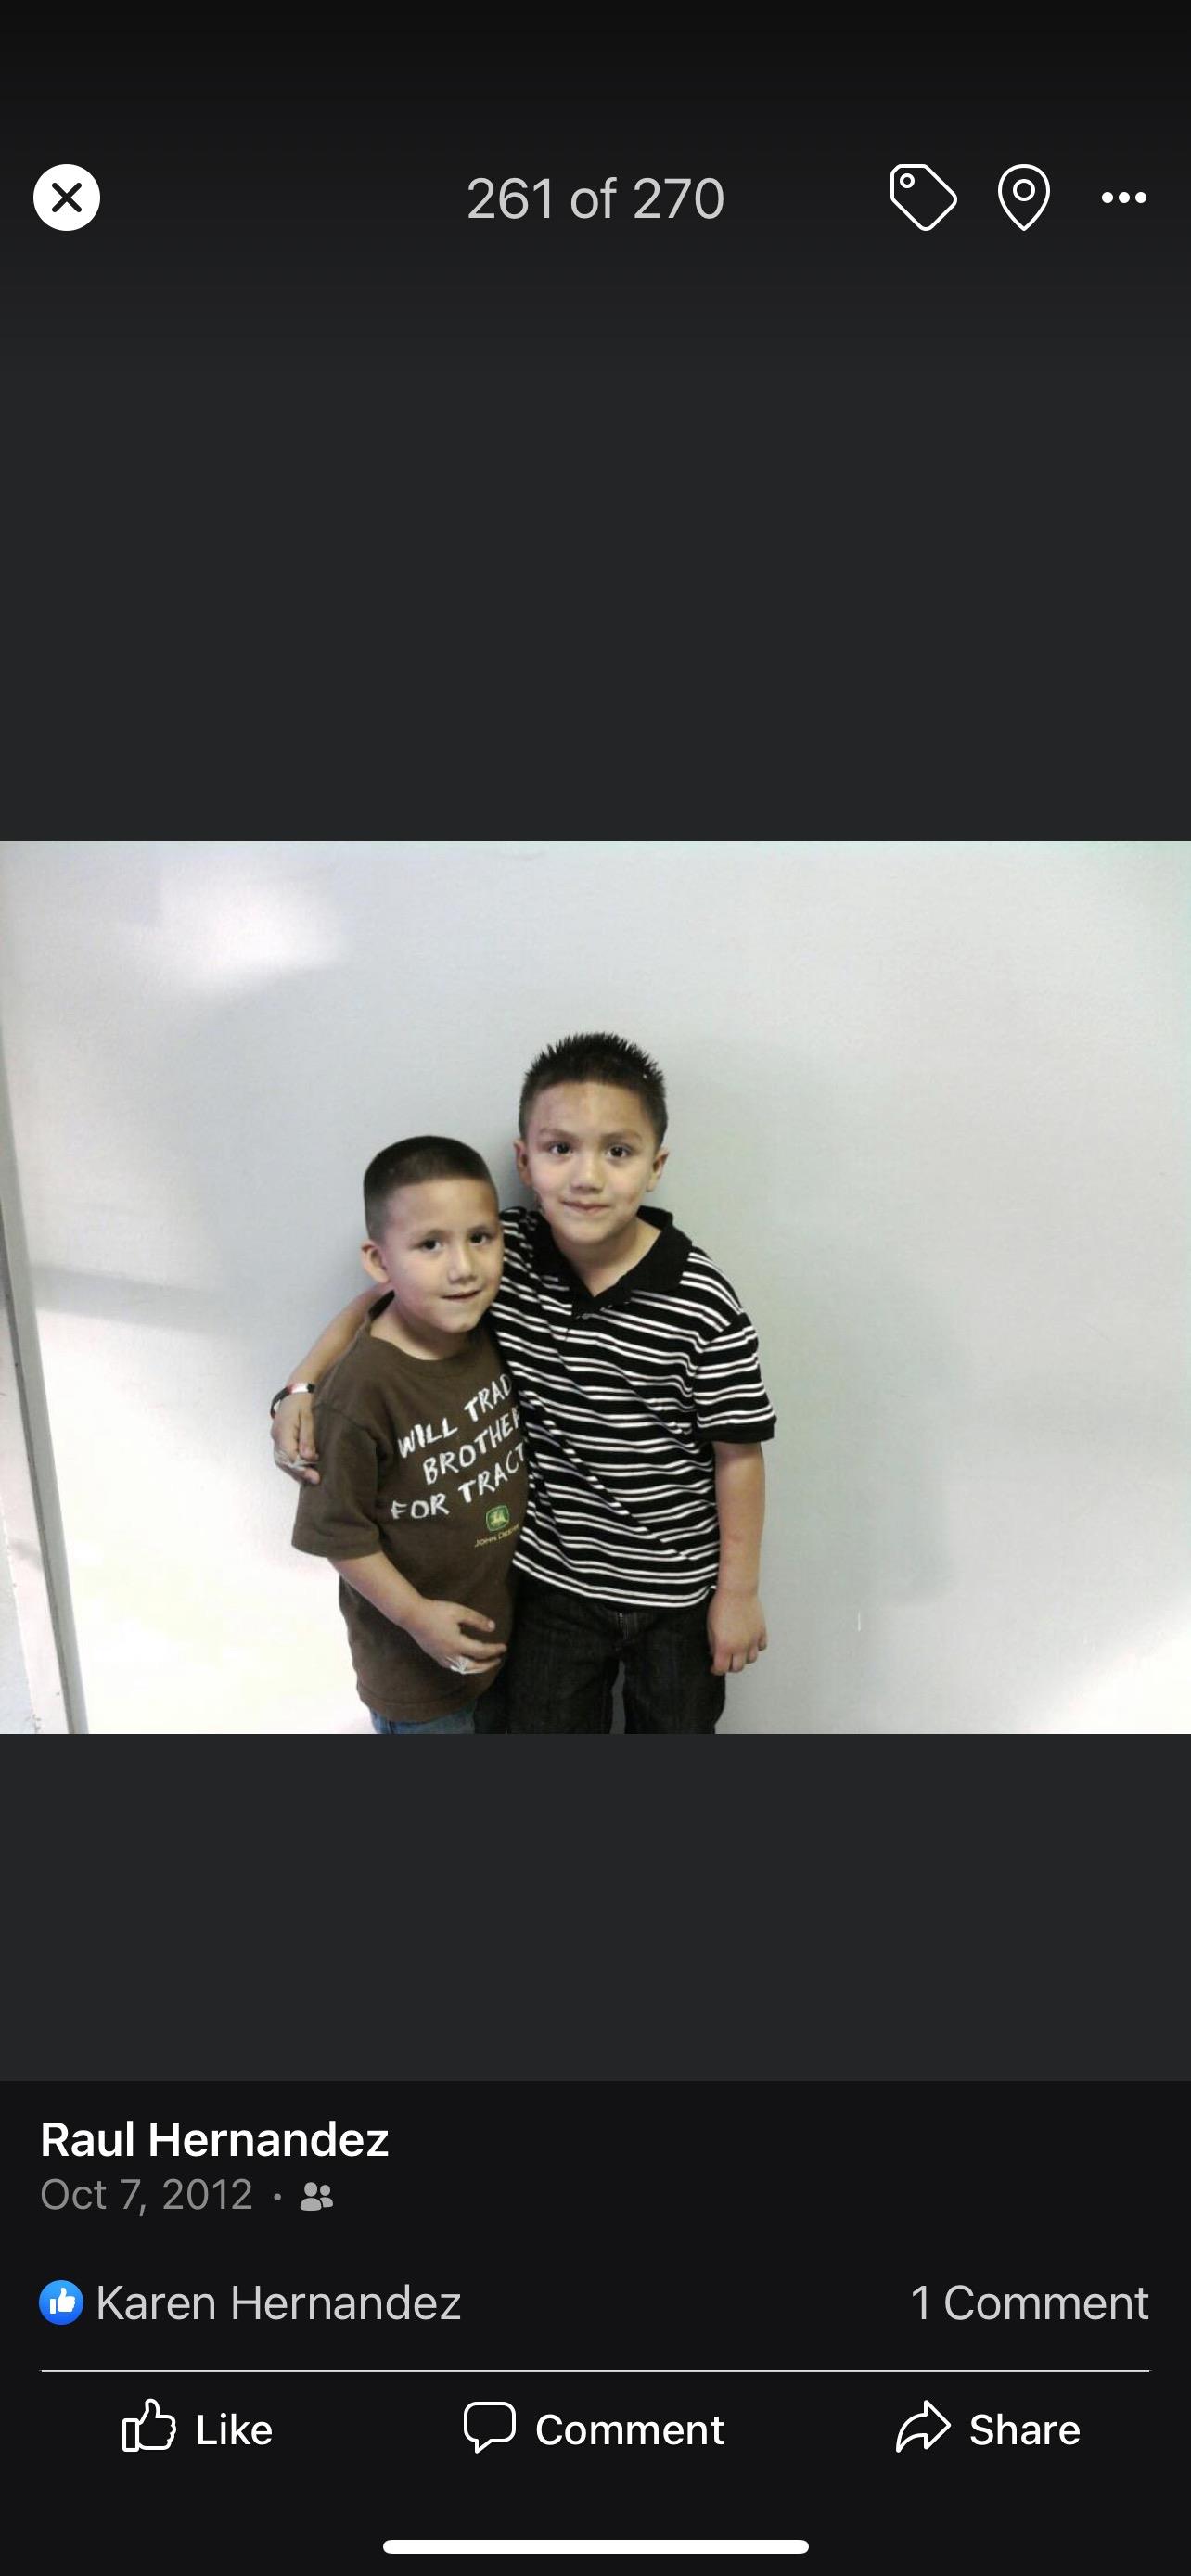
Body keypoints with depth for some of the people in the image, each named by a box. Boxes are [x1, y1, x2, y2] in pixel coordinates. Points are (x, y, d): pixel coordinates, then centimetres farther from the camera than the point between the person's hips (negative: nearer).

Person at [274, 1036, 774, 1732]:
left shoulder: (704, 1304, -23)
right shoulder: (498, 1252, -15)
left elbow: (738, 1451, -13)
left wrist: (740, 1589, -6)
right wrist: (300, 1390, -12)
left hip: (675, 1587, -2)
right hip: (551, 1574, 2)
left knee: (677, 1729, 22)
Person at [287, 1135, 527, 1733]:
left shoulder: (492, 1335, -11)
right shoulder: (361, 1391, -30)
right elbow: (338, 1531, -20)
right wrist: (415, 1615, -20)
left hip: (504, 1616, 6)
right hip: (414, 1651, -6)